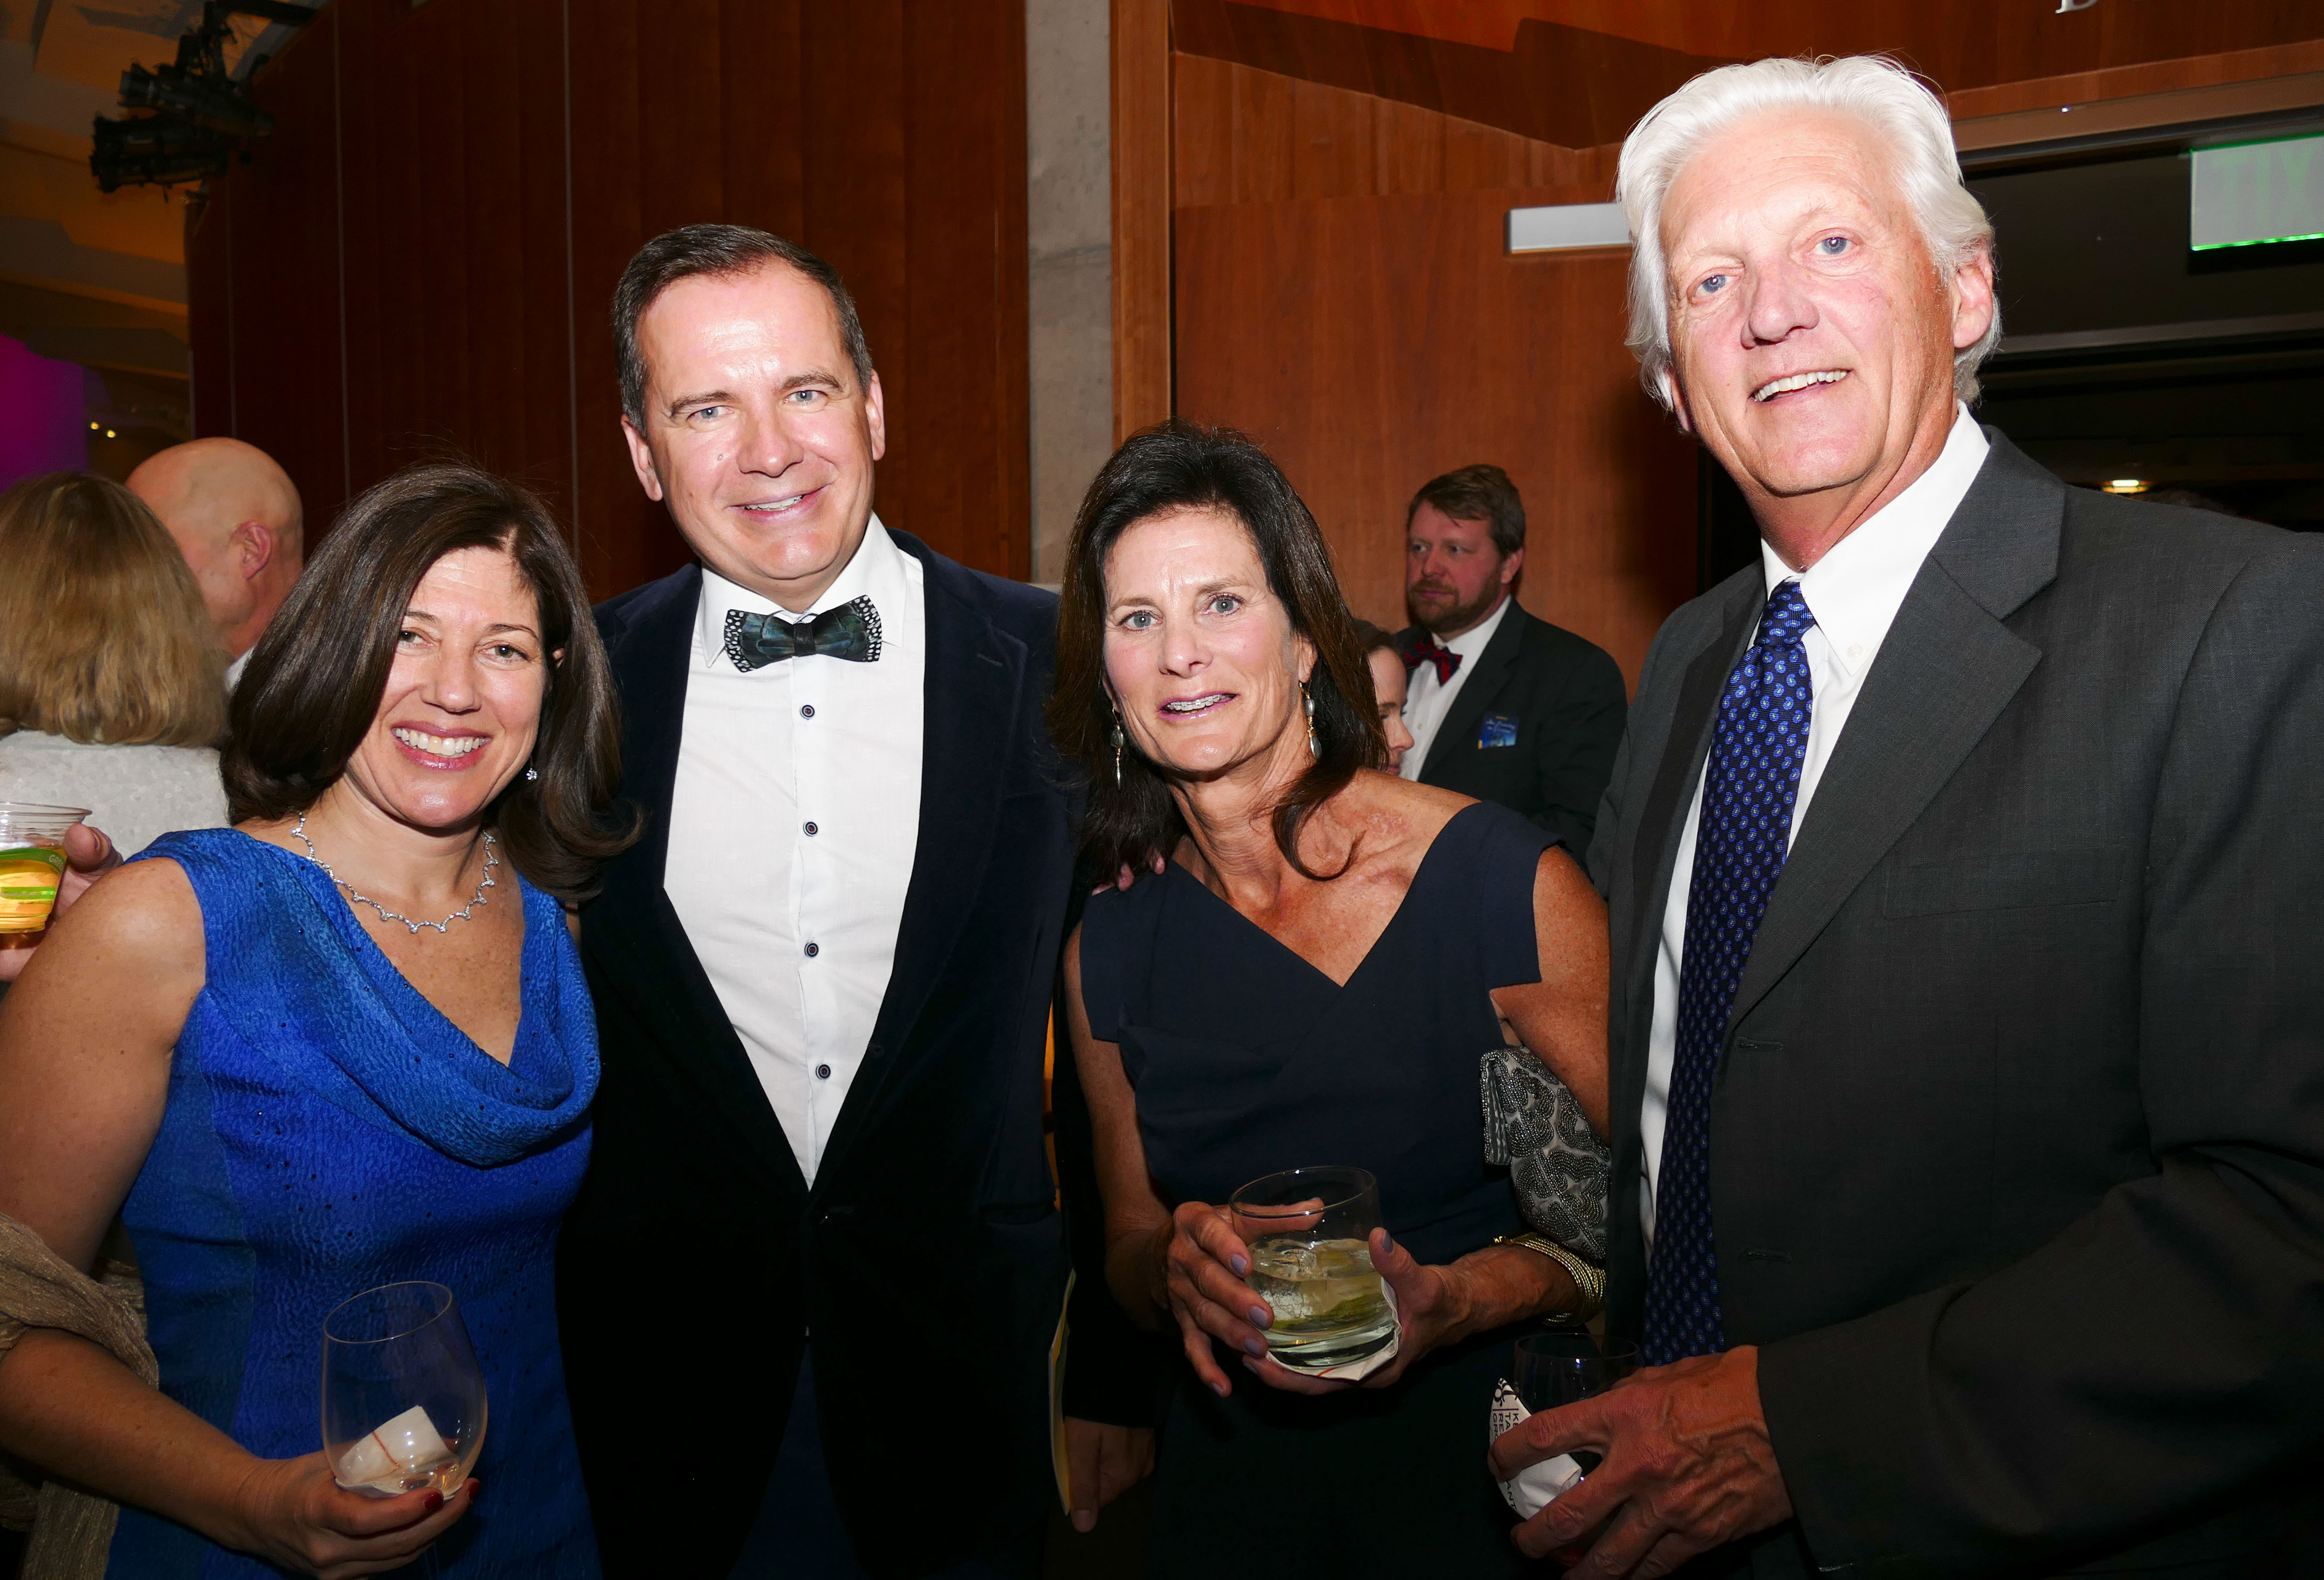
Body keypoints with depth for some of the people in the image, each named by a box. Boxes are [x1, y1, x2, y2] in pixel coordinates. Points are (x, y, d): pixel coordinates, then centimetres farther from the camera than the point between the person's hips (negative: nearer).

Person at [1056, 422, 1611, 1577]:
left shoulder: (1509, 885, -18)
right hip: (1228, 1478, 3)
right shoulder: (1109, 952, -5)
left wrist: (1461, 1299, -27)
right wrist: (1174, 1262, -17)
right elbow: (1128, 1249, 5)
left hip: (1474, 1475, -3)